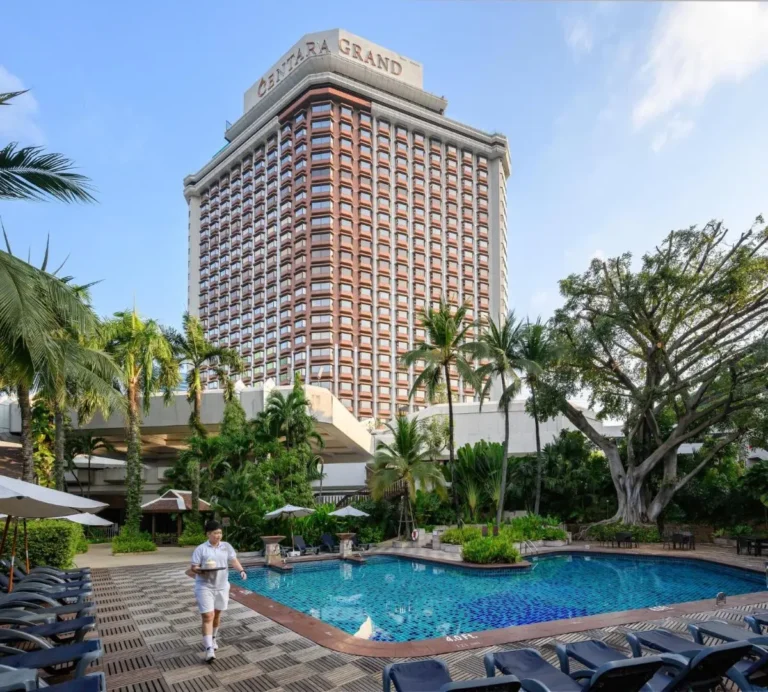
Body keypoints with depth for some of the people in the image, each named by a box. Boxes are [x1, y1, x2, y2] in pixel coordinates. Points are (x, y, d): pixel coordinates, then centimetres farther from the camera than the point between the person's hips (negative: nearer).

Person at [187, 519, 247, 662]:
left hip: (222, 586, 4)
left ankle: (212, 639, 38)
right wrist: (198, 571, -28)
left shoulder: (226, 547, 3)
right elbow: (193, 568, -7)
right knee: (208, 617, -10)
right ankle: (209, 649, -11)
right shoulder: (201, 549, -7)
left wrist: (241, 570, -20)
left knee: (217, 615, 16)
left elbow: (234, 560, -3)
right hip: (205, 587, -4)